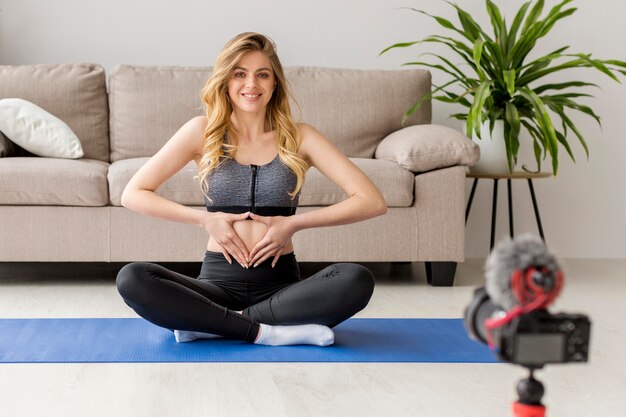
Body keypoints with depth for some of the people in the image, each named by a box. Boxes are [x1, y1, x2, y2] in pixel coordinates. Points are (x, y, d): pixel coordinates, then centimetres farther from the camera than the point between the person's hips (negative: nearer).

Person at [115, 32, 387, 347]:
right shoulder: (203, 132, 3)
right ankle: (265, 331, -23)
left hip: (280, 284, 1)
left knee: (358, 280, -30)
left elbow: (373, 202, -5)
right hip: (219, 281, 0)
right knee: (131, 279, -27)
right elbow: (133, 194, 1)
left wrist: (294, 223, -11)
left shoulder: (299, 137, 3)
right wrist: (205, 220, -8)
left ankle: (207, 323, -21)